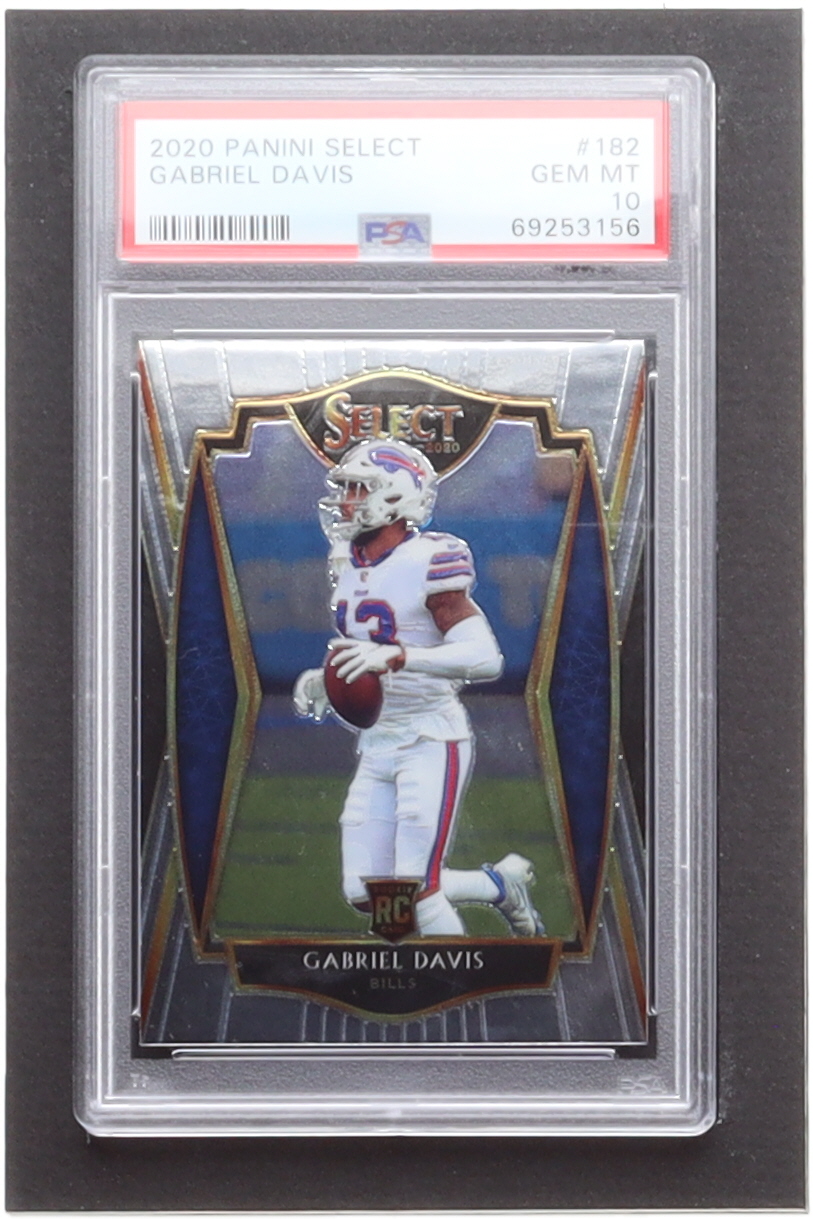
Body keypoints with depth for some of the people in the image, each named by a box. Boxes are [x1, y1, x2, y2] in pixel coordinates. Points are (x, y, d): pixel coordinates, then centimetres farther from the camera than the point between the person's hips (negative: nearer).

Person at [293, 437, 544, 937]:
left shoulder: (426, 564, -16)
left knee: (415, 891, -10)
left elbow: (486, 658, -24)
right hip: (377, 748, 8)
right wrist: (324, 682, 3)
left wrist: (396, 657, -34)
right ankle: (500, 883, 24)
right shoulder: (348, 564, 9)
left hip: (431, 743, -8)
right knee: (367, 895, 6)